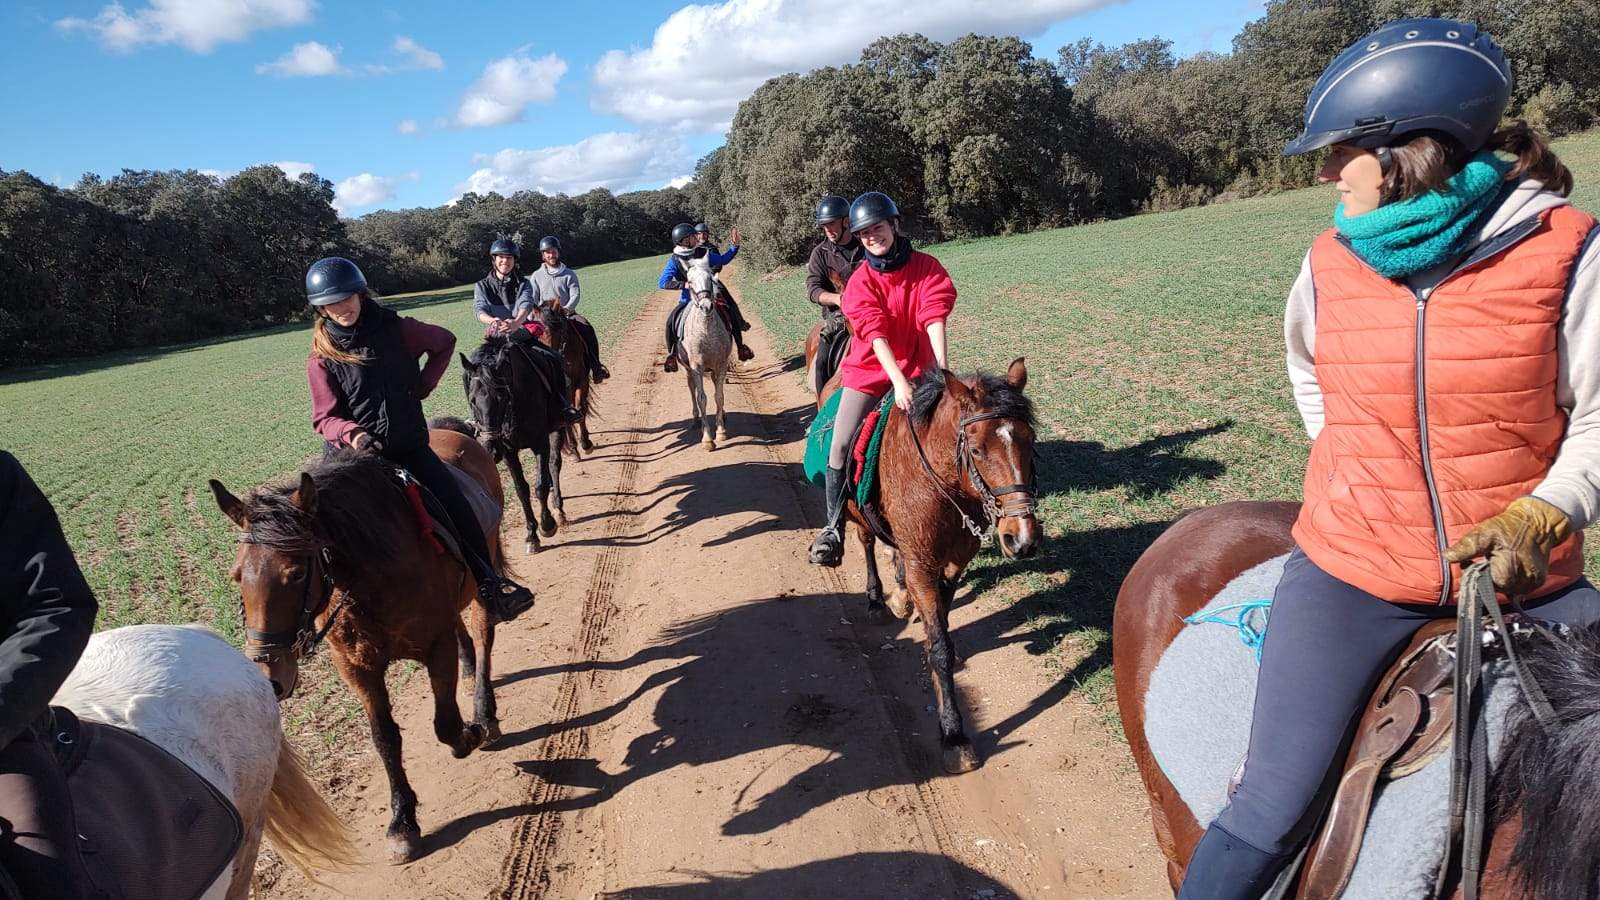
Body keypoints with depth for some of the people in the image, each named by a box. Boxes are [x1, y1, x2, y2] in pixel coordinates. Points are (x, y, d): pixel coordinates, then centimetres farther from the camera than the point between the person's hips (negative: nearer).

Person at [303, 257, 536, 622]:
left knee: (457, 506, -11)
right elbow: (325, 417, -3)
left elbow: (444, 342, 17)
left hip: (410, 444, 1)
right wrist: (351, 433, -25)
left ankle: (489, 581, 4)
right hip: (355, 452, -1)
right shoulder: (322, 356, -2)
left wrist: (424, 386, 7)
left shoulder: (396, 329, 1)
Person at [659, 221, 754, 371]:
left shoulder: (704, 253, -3)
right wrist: (684, 284, -29)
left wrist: (734, 247, -1)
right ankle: (672, 355, -1)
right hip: (688, 299, -2)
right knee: (671, 321, -20)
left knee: (732, 313, -8)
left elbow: (723, 260, 12)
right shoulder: (674, 260, -12)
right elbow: (663, 283, -18)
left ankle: (741, 347, 10)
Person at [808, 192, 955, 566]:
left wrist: (942, 367, -31)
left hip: (917, 368, 1)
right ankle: (834, 528, -1)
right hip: (870, 369, 0)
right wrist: (898, 381, -31)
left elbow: (934, 318, -16)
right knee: (841, 444, -14)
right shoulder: (862, 280, -5)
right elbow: (876, 333, -18)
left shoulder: (927, 267, -2)